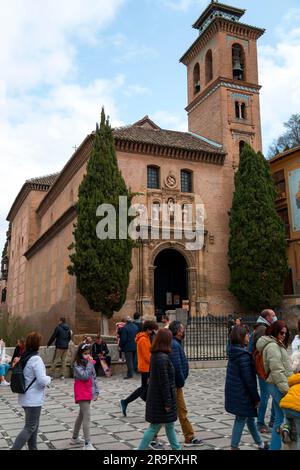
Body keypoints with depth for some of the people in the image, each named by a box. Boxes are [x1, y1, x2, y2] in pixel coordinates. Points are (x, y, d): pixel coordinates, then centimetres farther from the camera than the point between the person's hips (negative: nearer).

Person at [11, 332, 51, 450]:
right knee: (30, 428, 1)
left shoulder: (23, 357, 4)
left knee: (34, 424, 20)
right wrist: (49, 378, -2)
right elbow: (42, 380, -24)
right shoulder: (36, 359, -21)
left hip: (25, 398, 9)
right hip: (34, 399, -9)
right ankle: (14, 449, -2)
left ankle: (32, 448, 29)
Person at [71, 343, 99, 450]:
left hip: (88, 392, 8)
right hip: (82, 393, -8)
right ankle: (87, 444, -10)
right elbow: (84, 376, -26)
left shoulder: (89, 363, 7)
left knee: (82, 415, 19)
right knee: (87, 417, -12)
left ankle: (75, 438, 34)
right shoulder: (77, 365, -13)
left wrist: (96, 391, 10)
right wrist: (90, 363, -23)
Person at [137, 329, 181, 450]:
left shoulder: (155, 355, 5)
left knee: (170, 425, 20)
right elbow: (164, 382, -23)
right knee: (155, 426, 4)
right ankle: (141, 448, 11)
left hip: (156, 397, 9)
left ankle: (177, 448, 32)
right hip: (161, 399, -9)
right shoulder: (162, 358, -24)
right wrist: (167, 402, -17)